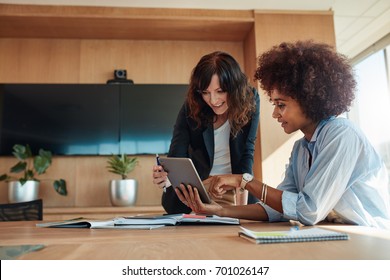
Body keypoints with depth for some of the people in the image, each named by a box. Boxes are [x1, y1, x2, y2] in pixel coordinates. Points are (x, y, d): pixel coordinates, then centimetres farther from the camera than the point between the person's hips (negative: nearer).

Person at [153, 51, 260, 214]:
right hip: (196, 189, 1)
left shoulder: (250, 101, -15)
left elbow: (247, 153, -14)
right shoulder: (191, 108, -15)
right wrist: (167, 177, -42)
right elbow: (176, 156, -20)